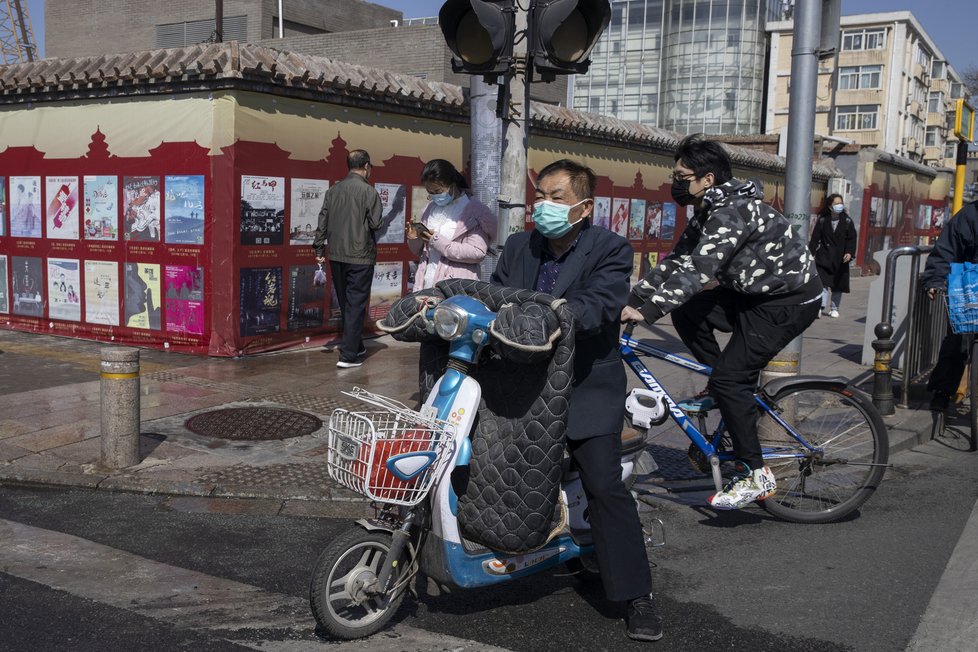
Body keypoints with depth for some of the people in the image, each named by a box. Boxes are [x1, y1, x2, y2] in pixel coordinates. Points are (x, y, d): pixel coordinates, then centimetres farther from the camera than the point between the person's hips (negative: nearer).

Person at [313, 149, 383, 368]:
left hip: (336, 256, 6)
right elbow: (375, 223, -12)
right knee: (356, 305, -1)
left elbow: (323, 221, 6)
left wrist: (319, 248, 10)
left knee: (345, 304, 16)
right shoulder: (368, 191, -10)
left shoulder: (333, 190, 6)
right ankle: (348, 355, -4)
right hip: (360, 257, -6)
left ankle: (356, 347, 28)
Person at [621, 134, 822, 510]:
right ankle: (726, 390, 11)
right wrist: (630, 300, -1)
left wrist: (647, 311, -40)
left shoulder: (733, 211, -24)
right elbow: (676, 261, 8)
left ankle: (756, 476, -5)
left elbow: (698, 269, -35)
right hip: (755, 293, 10)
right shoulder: (708, 214, 8)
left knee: (730, 379, -16)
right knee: (686, 311, -3)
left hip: (790, 300, -10)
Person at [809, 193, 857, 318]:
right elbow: (815, 238, 0)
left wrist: (849, 252, -15)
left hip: (840, 259, 2)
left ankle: (834, 308, 21)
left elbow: (851, 238, 0)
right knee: (822, 283, -12)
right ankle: (820, 307, -11)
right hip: (823, 257, -1)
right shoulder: (822, 220, -1)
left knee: (838, 285, 8)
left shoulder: (847, 221, 2)